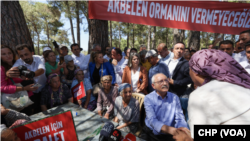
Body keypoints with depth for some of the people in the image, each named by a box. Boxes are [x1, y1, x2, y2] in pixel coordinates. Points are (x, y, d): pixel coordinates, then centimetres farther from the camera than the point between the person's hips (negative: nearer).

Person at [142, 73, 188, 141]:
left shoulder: (174, 97, -2)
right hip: (152, 135, -2)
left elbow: (179, 119, -6)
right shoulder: (148, 98, -9)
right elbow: (152, 120, -19)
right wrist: (170, 130, -34)